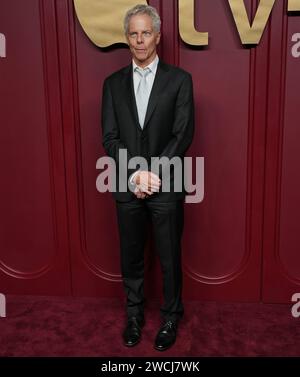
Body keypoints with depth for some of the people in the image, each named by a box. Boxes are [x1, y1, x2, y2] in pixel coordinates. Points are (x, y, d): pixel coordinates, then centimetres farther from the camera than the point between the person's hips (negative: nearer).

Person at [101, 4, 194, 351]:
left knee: (170, 258, 10)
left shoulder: (179, 79, -1)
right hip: (127, 188, 2)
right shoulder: (113, 83, 7)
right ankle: (134, 314, 34)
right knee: (131, 257, 14)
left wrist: (153, 174, -15)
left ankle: (171, 317, 31)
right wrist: (134, 175, -12)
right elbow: (109, 138, 0)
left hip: (166, 187, -2)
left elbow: (183, 134, -8)